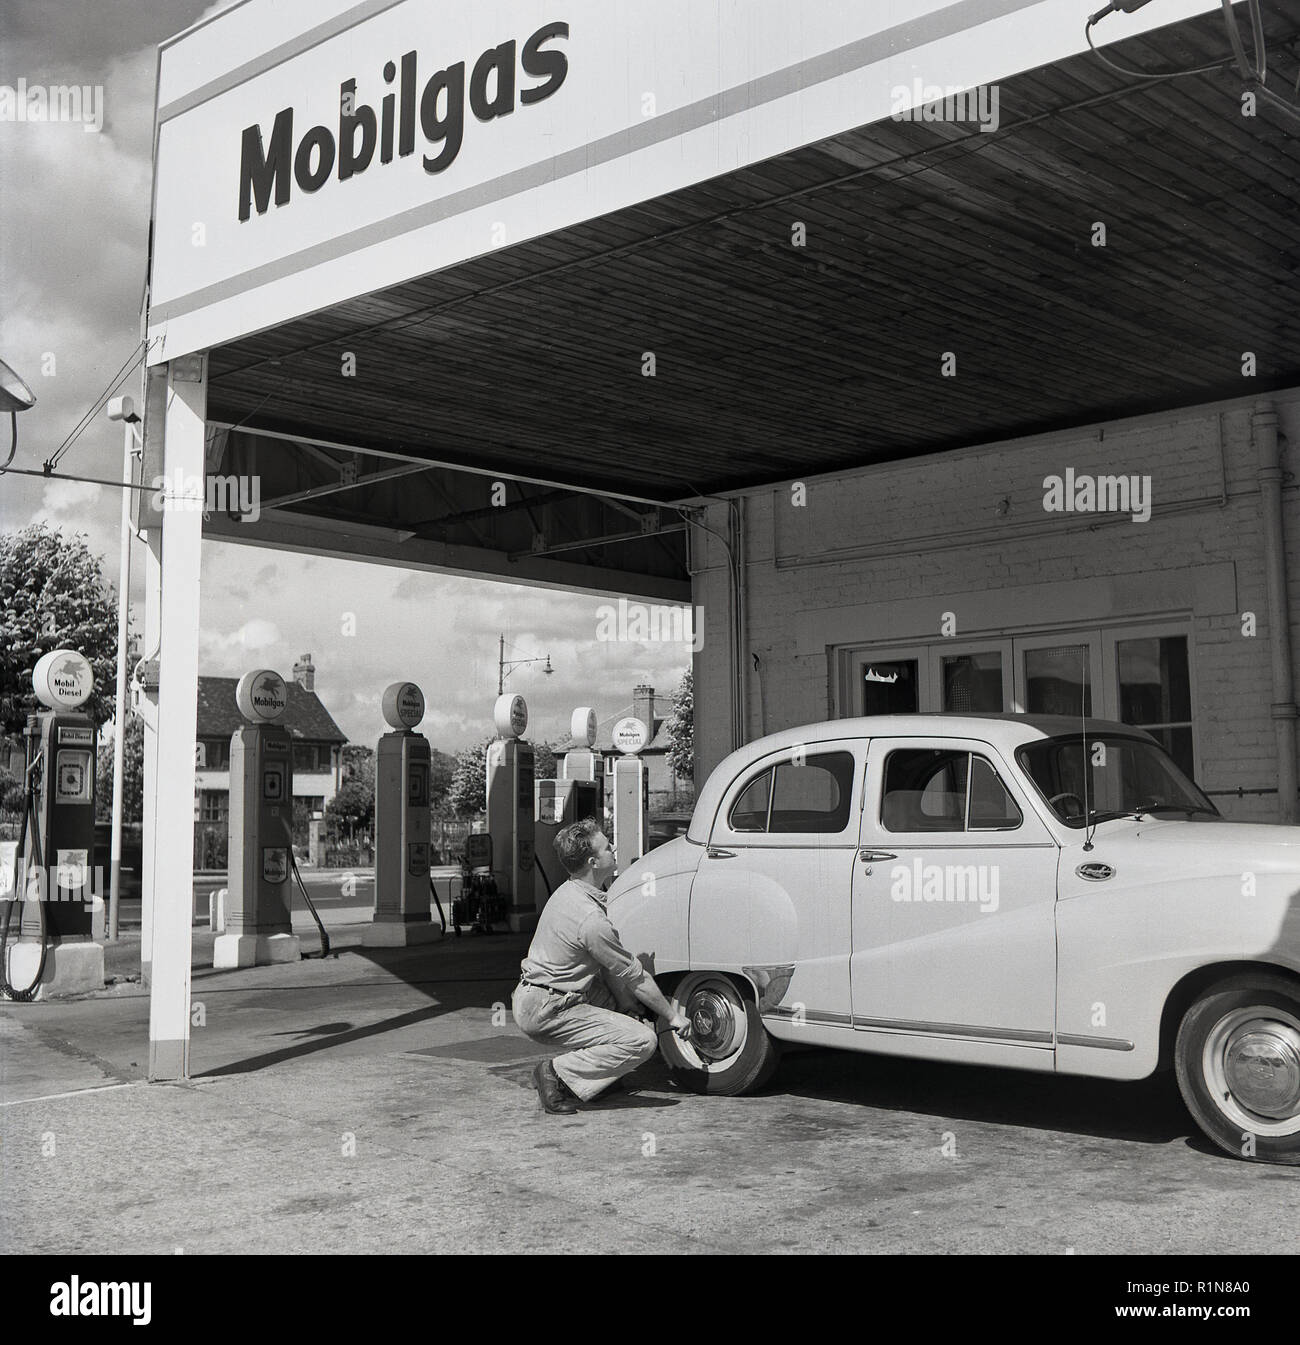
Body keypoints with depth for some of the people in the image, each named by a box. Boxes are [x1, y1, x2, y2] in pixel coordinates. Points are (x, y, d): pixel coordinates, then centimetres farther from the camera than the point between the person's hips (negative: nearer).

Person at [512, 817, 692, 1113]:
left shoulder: (567, 891, 6)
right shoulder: (591, 919, -23)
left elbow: (611, 968, 12)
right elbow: (635, 978, -12)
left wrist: (630, 1008, 10)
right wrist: (673, 1016, 1)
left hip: (531, 994, 10)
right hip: (544, 1013, -10)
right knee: (642, 1041, -15)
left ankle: (598, 1067, 17)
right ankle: (559, 1074, -10)